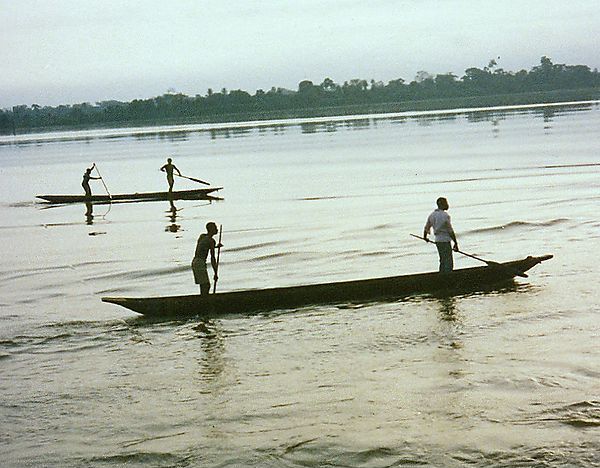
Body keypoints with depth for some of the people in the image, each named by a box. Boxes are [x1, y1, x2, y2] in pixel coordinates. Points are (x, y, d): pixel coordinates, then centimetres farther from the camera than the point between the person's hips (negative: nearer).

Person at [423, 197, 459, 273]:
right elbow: (450, 231, -16)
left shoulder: (432, 215, 8)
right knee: (448, 264, -8)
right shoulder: (445, 216, -16)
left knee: (443, 262, 19)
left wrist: (425, 237, 37)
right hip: (445, 241, -9)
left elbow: (426, 228, 18)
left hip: (437, 240, 9)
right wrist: (456, 243, -11)